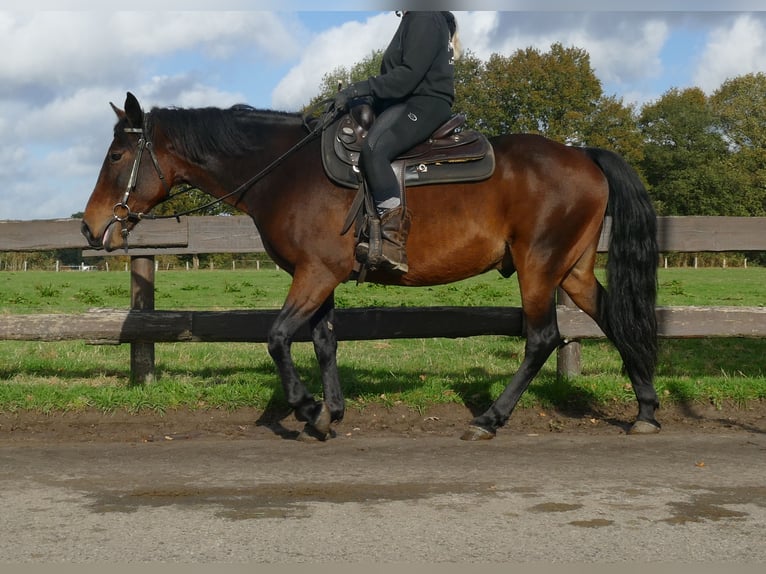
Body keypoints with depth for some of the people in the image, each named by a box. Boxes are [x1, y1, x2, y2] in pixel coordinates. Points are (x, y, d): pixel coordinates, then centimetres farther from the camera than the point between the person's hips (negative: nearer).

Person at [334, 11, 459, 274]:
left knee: (373, 149, -32)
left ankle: (394, 241, -38)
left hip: (426, 104, -11)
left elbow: (409, 75, -19)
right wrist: (362, 96, 13)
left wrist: (362, 89, -21)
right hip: (406, 103, 11)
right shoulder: (413, 19, 23)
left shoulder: (425, 19, -9)